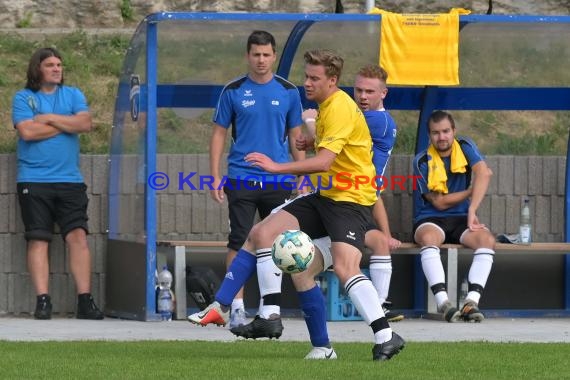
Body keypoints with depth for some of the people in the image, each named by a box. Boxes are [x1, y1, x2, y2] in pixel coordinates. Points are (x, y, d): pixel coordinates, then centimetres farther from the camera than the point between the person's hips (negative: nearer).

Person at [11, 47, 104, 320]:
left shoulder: (73, 95, 14)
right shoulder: (24, 98, 6)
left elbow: (85, 124, -4)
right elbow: (27, 131, -11)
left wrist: (49, 119, -6)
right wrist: (66, 124, -3)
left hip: (69, 180, 2)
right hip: (34, 181, -2)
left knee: (78, 236, -8)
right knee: (38, 239, -6)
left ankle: (85, 299, -9)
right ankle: (43, 300, -6)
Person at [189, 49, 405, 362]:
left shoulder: (340, 108, -17)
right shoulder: (326, 107, 13)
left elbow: (323, 162, -28)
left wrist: (277, 167, -30)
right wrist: (311, 142, 15)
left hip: (352, 198, -10)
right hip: (325, 195, 10)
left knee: (345, 266, -29)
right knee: (261, 234, 1)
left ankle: (385, 337, -32)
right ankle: (220, 307, 4)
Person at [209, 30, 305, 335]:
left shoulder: (288, 92, 6)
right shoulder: (233, 91, 2)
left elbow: (295, 137, 13)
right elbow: (219, 133, 6)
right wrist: (215, 177, -2)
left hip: (278, 181, 2)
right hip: (241, 180, -2)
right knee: (239, 243, -2)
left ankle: (270, 310, 7)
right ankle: (237, 311, 2)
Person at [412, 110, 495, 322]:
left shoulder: (465, 147, 0)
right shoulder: (422, 162, -6)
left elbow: (483, 173, -19)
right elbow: (439, 202, -6)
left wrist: (472, 210, -30)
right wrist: (473, 190, -4)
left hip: (461, 219, 2)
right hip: (431, 220, -2)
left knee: (487, 239, -30)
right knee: (428, 237, -38)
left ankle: (472, 302, -39)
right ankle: (443, 303, -47)